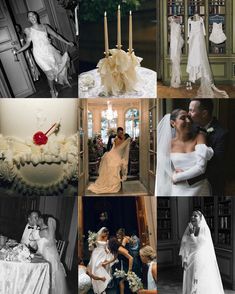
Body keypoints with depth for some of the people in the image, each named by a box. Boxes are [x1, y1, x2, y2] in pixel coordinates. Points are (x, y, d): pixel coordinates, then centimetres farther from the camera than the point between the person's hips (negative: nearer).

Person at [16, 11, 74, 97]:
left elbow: (56, 35, 11)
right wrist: (18, 51, -3)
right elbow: (27, 44, 6)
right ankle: (53, 91, 16)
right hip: (40, 54, -3)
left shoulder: (45, 26, 6)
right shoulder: (28, 30, 0)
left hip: (50, 51, 3)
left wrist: (67, 42, 12)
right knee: (50, 74, -5)